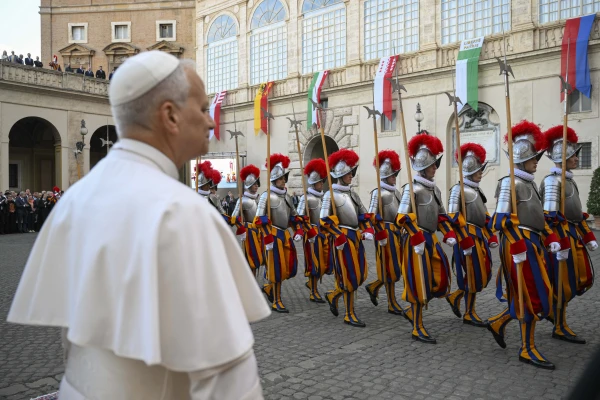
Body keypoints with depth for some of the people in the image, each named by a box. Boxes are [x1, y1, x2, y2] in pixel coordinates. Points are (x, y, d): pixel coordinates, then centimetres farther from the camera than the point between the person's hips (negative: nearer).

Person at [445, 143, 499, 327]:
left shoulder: (476, 190, 15)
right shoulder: (458, 189, -12)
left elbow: (485, 215, 21)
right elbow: (453, 218, -19)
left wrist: (491, 236, 14)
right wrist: (465, 241, -21)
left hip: (480, 236, 9)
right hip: (469, 237, -9)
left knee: (484, 275, 11)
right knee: (474, 275, -2)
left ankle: (455, 297, 26)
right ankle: (469, 314, 13)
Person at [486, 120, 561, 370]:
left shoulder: (529, 183, 16)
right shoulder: (510, 183, -13)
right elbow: (502, 220, -20)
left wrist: (550, 238, 10)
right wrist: (518, 246, -24)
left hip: (534, 244, 9)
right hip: (521, 245, -9)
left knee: (530, 294, 13)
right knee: (533, 296, -2)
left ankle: (498, 323, 29)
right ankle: (527, 350, 10)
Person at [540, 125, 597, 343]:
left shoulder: (569, 180, 15)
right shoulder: (552, 180, -14)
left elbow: (577, 213, 20)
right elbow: (550, 215, -21)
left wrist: (589, 237, 20)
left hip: (575, 235, 9)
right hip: (562, 236, -9)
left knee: (583, 279, 14)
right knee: (563, 281, 0)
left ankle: (553, 307, 29)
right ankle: (560, 327, 12)